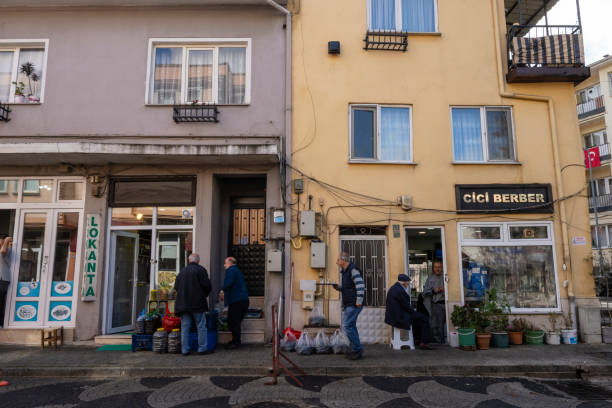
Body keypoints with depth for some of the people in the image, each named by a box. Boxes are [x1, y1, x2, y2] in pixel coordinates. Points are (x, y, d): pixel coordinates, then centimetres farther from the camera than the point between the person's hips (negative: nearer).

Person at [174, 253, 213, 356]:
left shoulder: (182, 271, 11)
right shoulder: (200, 269, -5)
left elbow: (176, 287, 11)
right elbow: (206, 285, -10)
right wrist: (205, 295, 9)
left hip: (183, 304, 5)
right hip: (197, 303, -5)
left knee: (185, 327, 8)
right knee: (201, 326, 1)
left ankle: (185, 350, 11)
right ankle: (202, 349, 1)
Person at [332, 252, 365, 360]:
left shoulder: (353, 270, -15)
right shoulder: (343, 272, 15)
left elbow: (360, 286, -22)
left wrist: (359, 302, -23)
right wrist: (337, 286, 2)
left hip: (354, 304, -10)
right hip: (348, 304, 10)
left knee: (346, 326, -11)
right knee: (351, 326, 11)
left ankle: (357, 349, -3)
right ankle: (356, 350, 18)